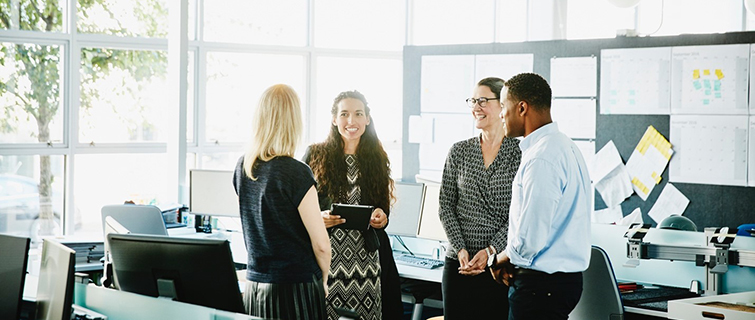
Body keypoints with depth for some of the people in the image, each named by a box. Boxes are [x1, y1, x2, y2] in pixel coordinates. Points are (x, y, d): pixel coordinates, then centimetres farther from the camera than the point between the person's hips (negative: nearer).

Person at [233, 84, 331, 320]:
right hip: (296, 291, -6)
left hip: (254, 285, 6)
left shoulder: (242, 168, 4)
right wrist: (323, 281, 4)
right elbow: (321, 244, -12)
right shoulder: (296, 173, -16)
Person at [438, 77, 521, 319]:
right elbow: (446, 206, 6)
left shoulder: (520, 153, -1)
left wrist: (491, 250, -14)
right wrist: (461, 250, -6)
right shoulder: (459, 152, 8)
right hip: (460, 263, 3)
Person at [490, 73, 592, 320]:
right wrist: (511, 260, 11)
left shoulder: (542, 158, -20)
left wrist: (503, 259, -4)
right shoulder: (564, 146, 13)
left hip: (541, 285, -10)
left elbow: (531, 236, -24)